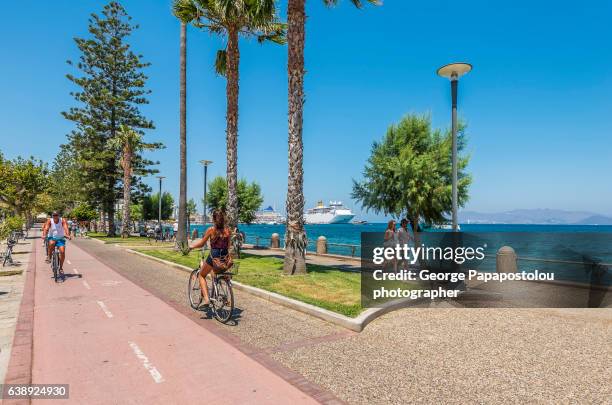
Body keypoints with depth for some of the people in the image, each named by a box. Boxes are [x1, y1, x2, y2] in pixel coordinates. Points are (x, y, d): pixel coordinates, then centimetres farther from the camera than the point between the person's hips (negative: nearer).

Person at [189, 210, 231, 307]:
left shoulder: (211, 230, -8)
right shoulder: (228, 230, 1)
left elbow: (201, 244, 0)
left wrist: (191, 246, 18)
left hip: (213, 256, -4)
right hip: (225, 257, 4)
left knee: (202, 275, 20)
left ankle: (206, 298, 5)